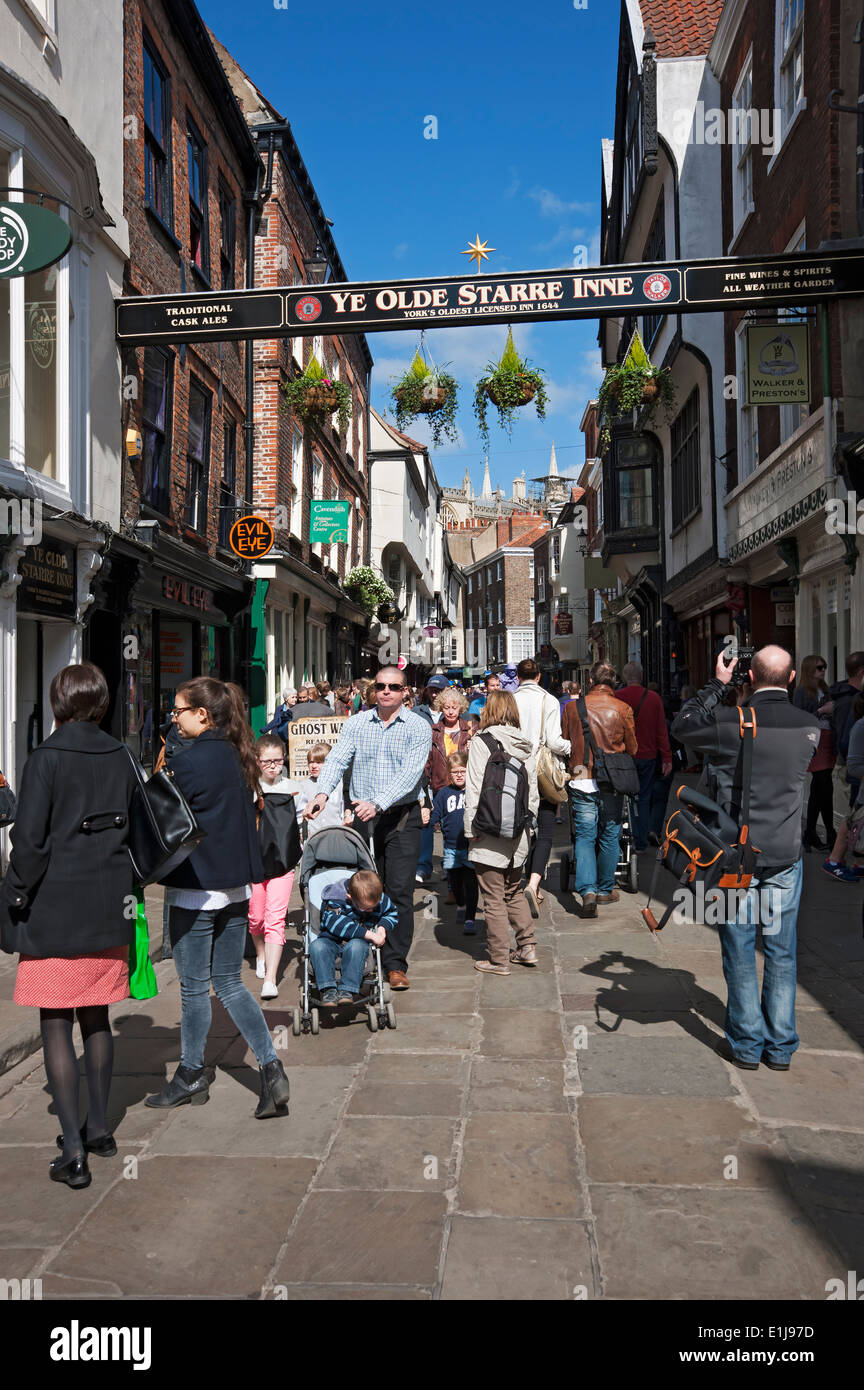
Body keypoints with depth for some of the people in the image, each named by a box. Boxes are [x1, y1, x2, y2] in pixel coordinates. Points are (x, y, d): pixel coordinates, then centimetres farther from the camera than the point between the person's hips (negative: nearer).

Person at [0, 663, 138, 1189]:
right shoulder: (122, 758, 2)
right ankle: (99, 1128, 30)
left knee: (56, 1026, 4)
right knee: (96, 1018, 17)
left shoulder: (46, 759, -12)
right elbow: (137, 830, 7)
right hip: (109, 909, 5)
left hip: (54, 913, -5)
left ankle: (74, 1150, 5)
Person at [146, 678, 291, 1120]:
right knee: (230, 983, 15)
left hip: (195, 888, -7)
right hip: (236, 885, 7)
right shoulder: (238, 757, 6)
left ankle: (191, 1077, 25)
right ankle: (270, 1067, 6)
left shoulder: (189, 761, -16)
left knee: (194, 987, 9)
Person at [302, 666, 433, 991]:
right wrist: (323, 794, -22)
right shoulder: (356, 724, 8)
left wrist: (378, 804, -27)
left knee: (399, 891, -4)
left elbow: (409, 773, -14)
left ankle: (395, 963, 4)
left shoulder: (418, 727, -2)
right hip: (361, 817, 2)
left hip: (402, 817, -2)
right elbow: (337, 760, -3)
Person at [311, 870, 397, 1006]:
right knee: (317, 946, -33)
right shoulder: (335, 899, -19)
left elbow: (392, 913, 17)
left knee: (356, 946, -36)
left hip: (359, 941, 1)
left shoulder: (380, 899, -4)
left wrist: (383, 927, -6)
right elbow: (338, 925, -30)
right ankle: (328, 989, -35)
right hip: (332, 940, -1)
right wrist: (370, 934, -33)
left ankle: (348, 990, -39)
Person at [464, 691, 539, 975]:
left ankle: (499, 960, 8)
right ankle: (527, 946, 21)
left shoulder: (482, 742, -11)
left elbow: (474, 789, -14)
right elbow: (533, 790, 8)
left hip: (489, 833, -6)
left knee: (494, 899, 2)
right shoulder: (526, 746, 5)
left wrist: (470, 828, -8)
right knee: (514, 892, 21)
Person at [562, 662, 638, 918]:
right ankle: (605, 889, 22)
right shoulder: (622, 709, -3)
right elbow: (632, 748, 6)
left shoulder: (572, 707, -1)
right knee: (609, 835, 12)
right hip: (611, 782, 0)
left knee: (584, 836, 4)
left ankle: (587, 890, -11)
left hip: (581, 781, 0)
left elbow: (564, 744, 11)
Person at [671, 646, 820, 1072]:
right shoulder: (809, 726, -4)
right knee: (781, 952, 12)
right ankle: (781, 1047, 20)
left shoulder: (730, 721, -14)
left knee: (740, 951, 9)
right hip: (786, 854, 3)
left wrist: (717, 684, 8)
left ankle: (746, 1044, 17)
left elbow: (680, 725, 3)